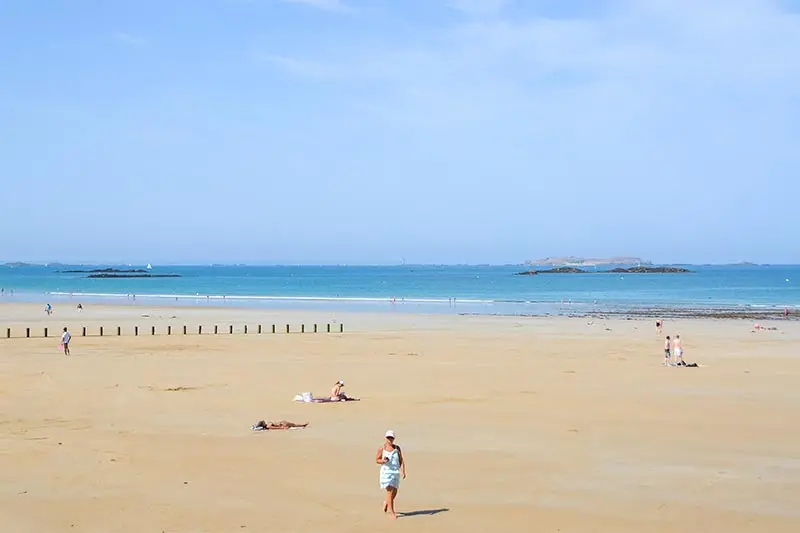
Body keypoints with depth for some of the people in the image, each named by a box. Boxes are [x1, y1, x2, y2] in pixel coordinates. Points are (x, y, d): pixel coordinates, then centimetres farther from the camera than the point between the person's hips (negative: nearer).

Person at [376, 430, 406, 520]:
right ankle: (392, 512, -6)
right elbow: (377, 460, 3)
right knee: (390, 492, -11)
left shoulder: (397, 448, 5)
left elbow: (401, 460, 3)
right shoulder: (381, 449, -1)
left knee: (394, 493, 11)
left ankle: (386, 503, 43)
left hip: (396, 472, 4)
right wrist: (383, 461, -18)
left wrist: (403, 471, -8)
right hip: (386, 472, -4)